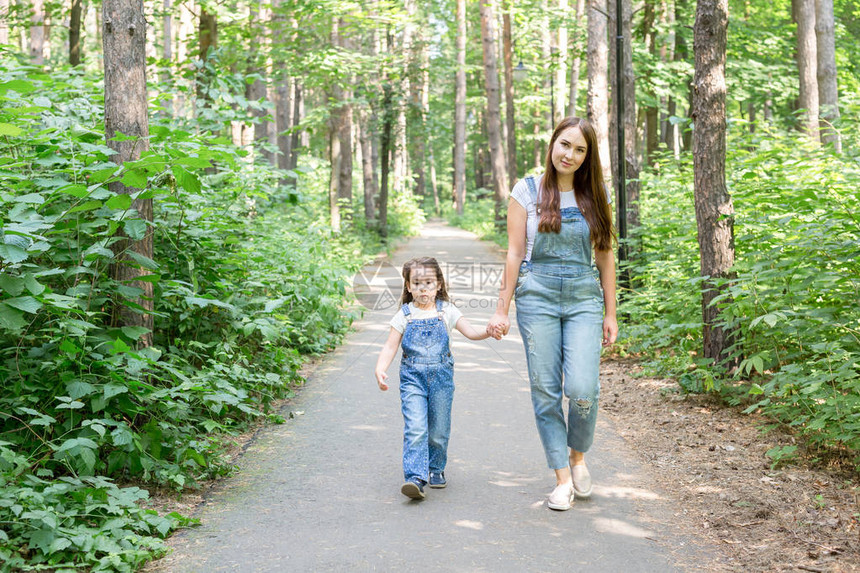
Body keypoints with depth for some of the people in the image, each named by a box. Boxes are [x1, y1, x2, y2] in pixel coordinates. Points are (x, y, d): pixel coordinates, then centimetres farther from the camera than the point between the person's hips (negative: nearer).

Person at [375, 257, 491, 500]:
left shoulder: (446, 311, 4)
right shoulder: (404, 316, 3)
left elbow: (470, 332, -3)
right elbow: (390, 347, 1)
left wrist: (487, 332, -24)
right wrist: (380, 370, -15)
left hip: (441, 378, 1)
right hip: (413, 379, -1)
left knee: (439, 431, 9)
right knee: (415, 429, -14)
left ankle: (436, 469, 32)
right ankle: (415, 478, -17)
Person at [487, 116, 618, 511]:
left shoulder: (595, 196, 9)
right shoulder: (527, 191, 3)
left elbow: (605, 256, 12)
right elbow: (515, 253, 2)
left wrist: (610, 313, 10)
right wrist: (502, 310, 0)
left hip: (584, 299, 1)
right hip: (537, 297, -1)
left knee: (583, 389, -12)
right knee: (546, 391, -1)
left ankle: (577, 456, 16)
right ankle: (563, 479, 9)